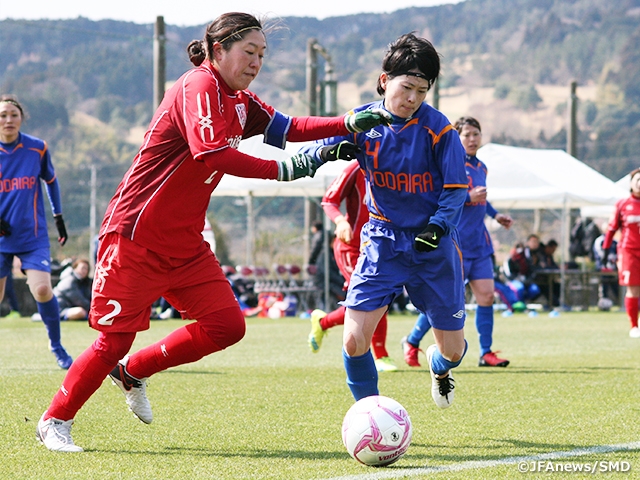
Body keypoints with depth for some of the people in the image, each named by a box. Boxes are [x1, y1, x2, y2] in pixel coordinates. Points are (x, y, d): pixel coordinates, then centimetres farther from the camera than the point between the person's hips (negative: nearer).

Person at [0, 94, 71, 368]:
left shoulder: (38, 149, -3)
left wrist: (58, 217, 17)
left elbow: (51, 180, 15)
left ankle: (56, 345, 4)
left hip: (33, 237, 0)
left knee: (42, 291, -17)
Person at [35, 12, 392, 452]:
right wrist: (283, 169, -28)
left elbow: (286, 127, 11)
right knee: (116, 339, -5)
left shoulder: (239, 102, 11)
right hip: (136, 238, -8)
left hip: (185, 244, 9)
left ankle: (132, 372, 16)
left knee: (227, 325, -2)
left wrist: (351, 123, -1)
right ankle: (55, 421, 14)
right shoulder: (199, 87, -17)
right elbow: (214, 152, -29)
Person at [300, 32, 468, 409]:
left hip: (432, 242, -1)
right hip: (383, 240, 1)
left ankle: (439, 366, 46)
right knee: (354, 339, -15)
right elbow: (308, 153, -8)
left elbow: (456, 188, -6)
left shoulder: (438, 128, -11)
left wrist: (438, 225, -23)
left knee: (453, 349, 6)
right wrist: (328, 151, -31)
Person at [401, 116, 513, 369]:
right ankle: (412, 342, 12)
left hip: (479, 244, 7)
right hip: (455, 242, -7)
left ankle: (486, 353, 5)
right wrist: (468, 197, -22)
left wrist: (495, 214, 19)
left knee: (486, 294, -1)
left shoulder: (481, 168, 15)